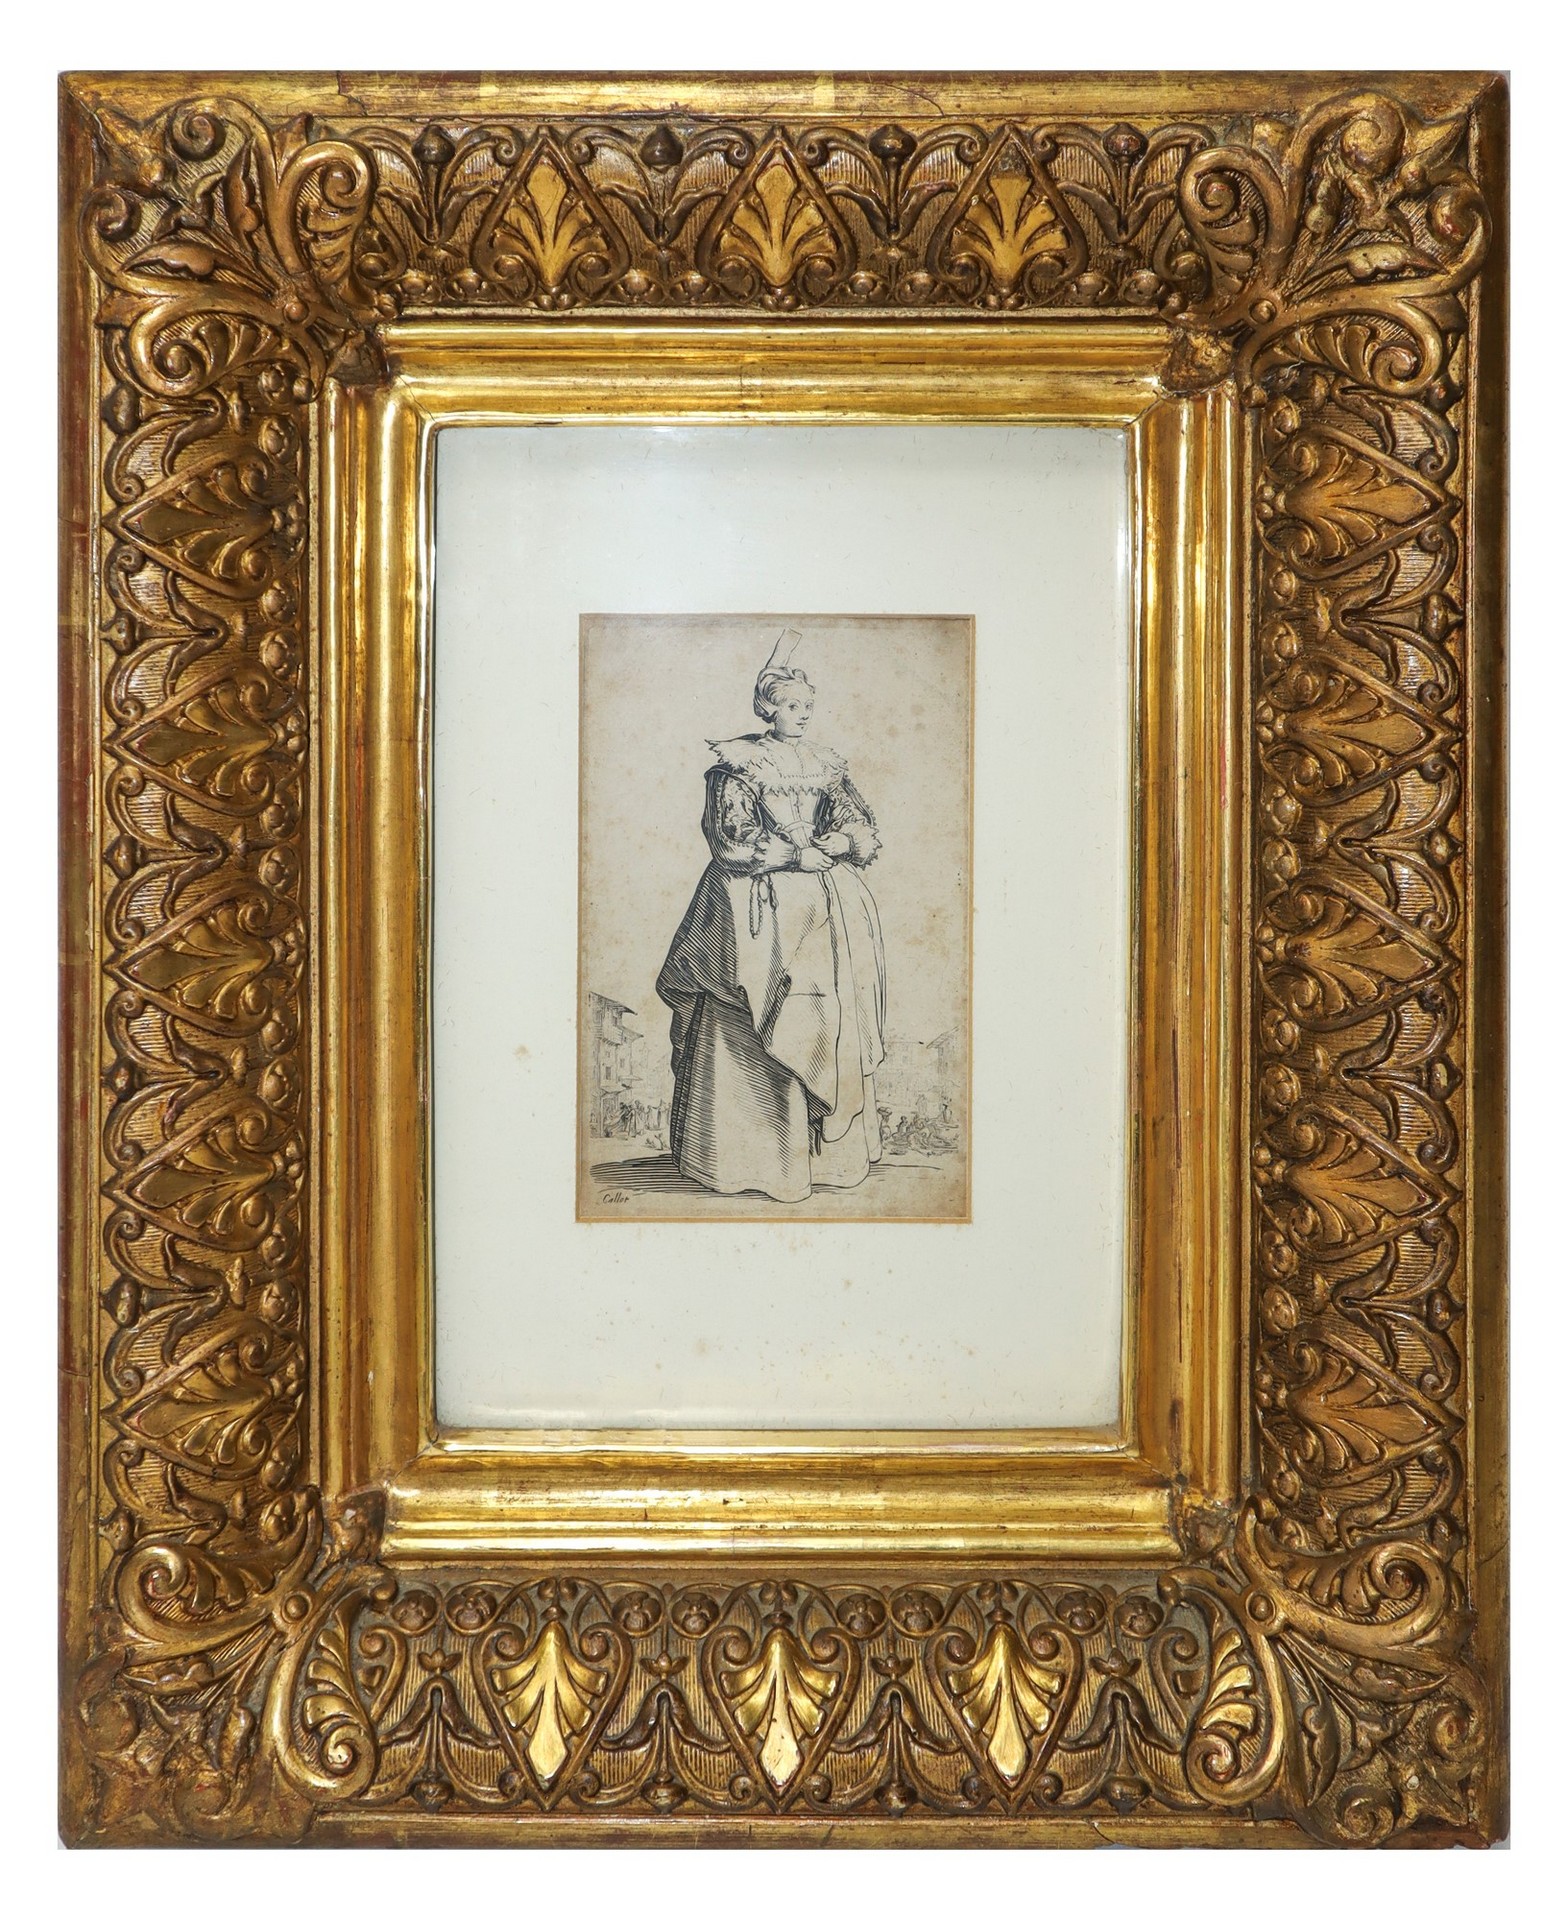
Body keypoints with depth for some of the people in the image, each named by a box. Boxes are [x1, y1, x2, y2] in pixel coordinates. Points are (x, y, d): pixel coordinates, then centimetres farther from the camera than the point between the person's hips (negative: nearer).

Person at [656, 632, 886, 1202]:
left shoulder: (825, 765, 14)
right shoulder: (738, 764, -2)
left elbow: (861, 823, 10)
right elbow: (732, 839, -10)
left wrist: (840, 841, -11)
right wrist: (795, 854, -14)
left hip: (824, 907, 5)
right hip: (758, 906, -5)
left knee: (830, 1024, 1)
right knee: (754, 1029, -8)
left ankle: (828, 1147, 8)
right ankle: (755, 1154, -3)